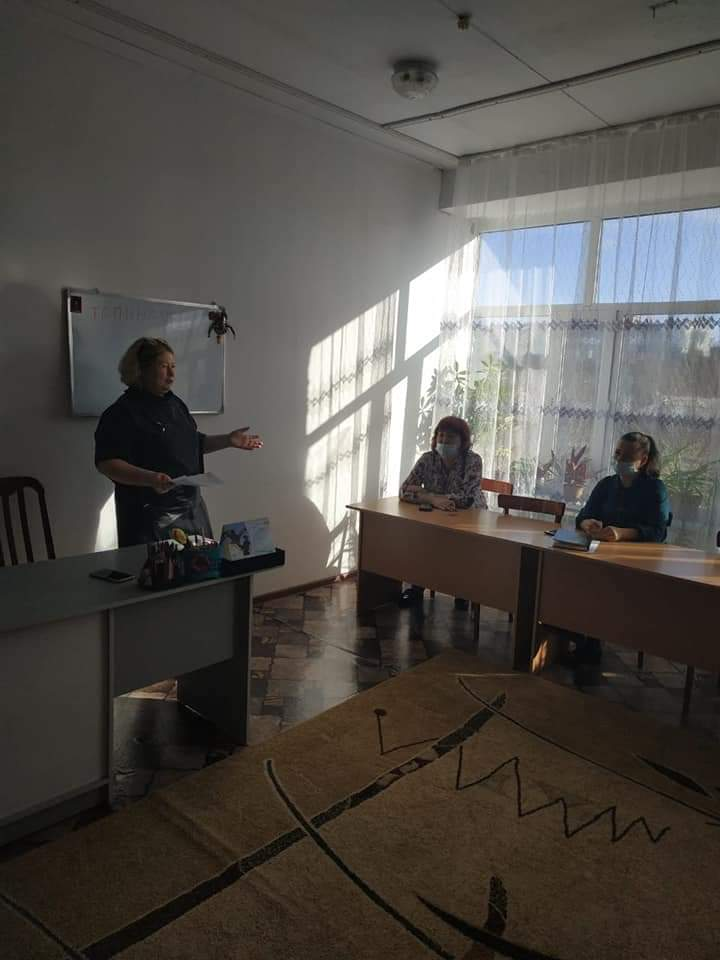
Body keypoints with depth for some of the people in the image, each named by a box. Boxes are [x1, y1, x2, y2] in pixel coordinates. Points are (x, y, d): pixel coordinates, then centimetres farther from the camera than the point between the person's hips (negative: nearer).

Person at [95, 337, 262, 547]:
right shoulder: (122, 413, -13)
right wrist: (150, 479, -32)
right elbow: (107, 463, -19)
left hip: (192, 508, 8)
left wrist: (228, 440, 12)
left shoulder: (175, 404, 13)